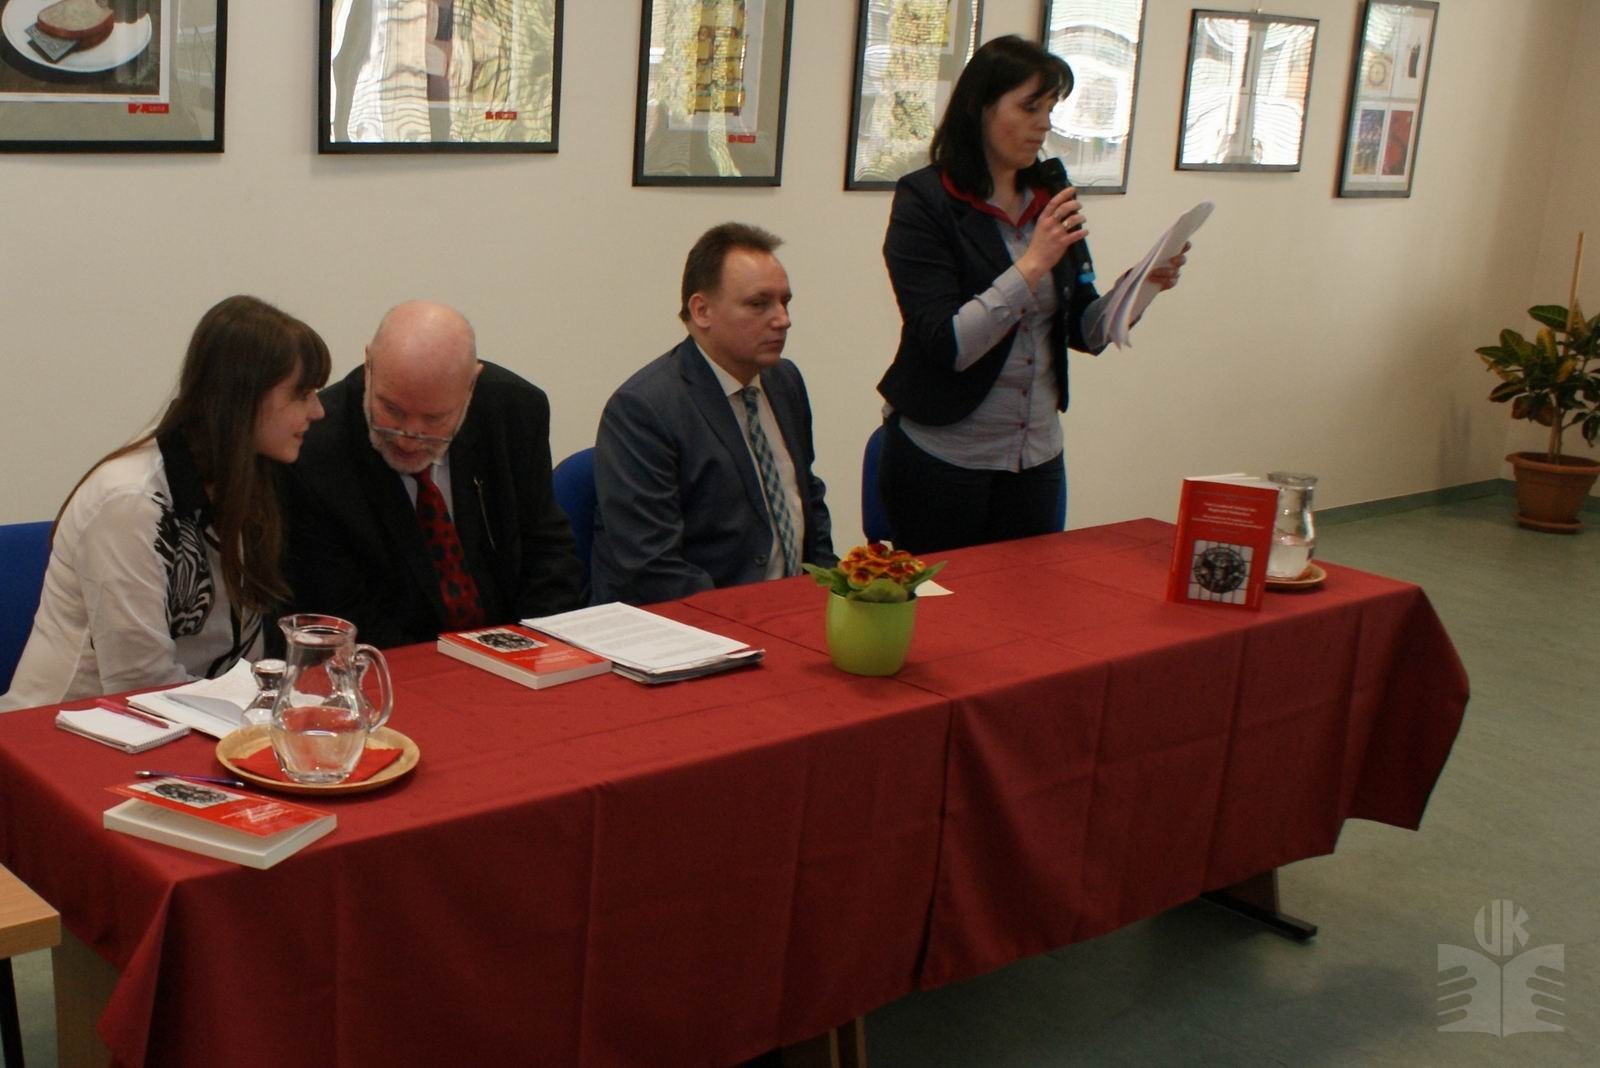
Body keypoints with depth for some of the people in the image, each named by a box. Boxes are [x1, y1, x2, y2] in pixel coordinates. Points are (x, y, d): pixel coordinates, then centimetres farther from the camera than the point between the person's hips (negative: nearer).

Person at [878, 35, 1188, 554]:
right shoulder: (924, 201, -11)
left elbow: (1084, 330, 7)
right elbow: (948, 344, -19)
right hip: (942, 457, -5)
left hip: (1038, 456, 5)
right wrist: (1033, 263, -22)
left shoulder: (1050, 199, 4)